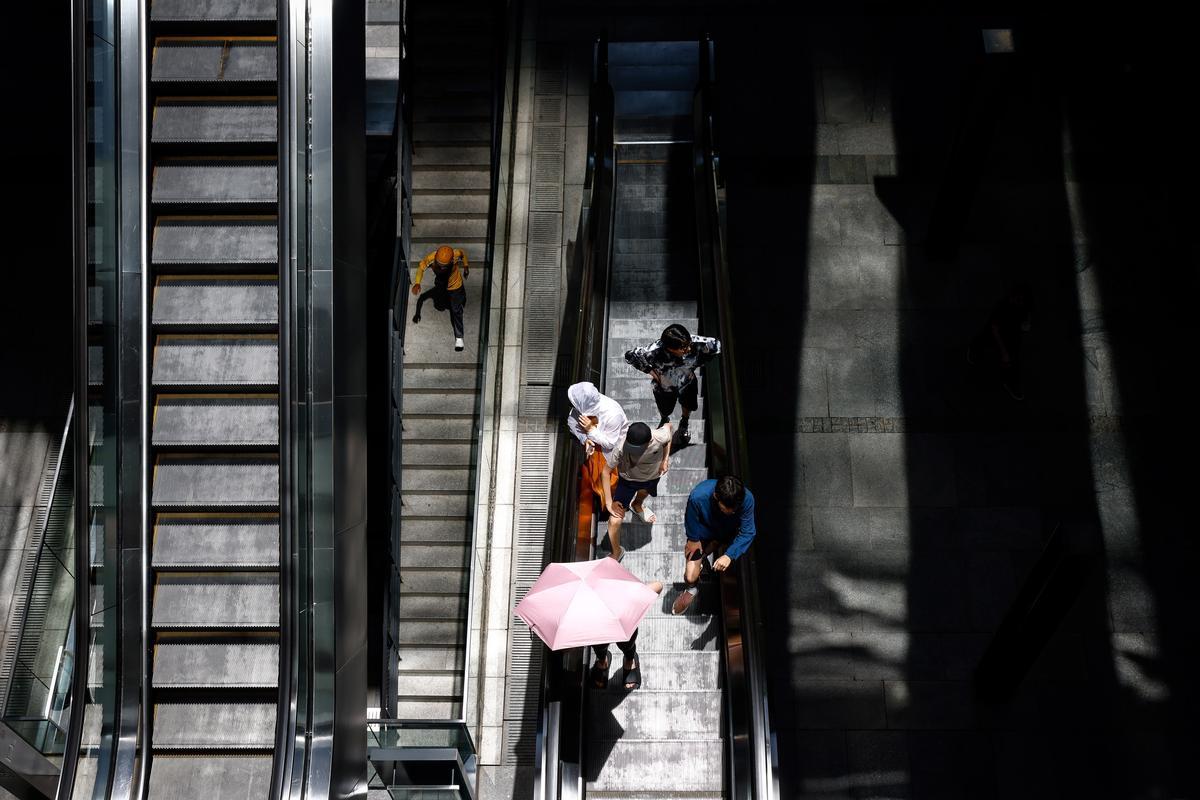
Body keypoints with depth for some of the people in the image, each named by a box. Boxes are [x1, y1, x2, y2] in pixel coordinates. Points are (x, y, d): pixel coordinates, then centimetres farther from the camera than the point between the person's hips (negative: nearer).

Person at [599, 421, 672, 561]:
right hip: (628, 480, -2)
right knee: (614, 521, -7)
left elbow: (668, 426, -13)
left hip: (652, 476, 2)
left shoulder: (660, 438, -39)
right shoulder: (621, 448, -42)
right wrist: (609, 502, -24)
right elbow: (606, 472, -26)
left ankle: (637, 505, 74)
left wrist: (665, 459, -14)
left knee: (644, 493, 36)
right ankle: (616, 552, 23)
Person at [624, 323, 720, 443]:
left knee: (688, 406, 32)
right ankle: (664, 420, 69)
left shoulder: (694, 343, -41)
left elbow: (716, 345, -23)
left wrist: (700, 363, -21)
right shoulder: (655, 352, -45)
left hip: (687, 383, 1)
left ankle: (684, 422, 67)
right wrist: (649, 370, -27)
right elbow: (630, 355, -29)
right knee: (665, 410, 31)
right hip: (664, 388, -1)